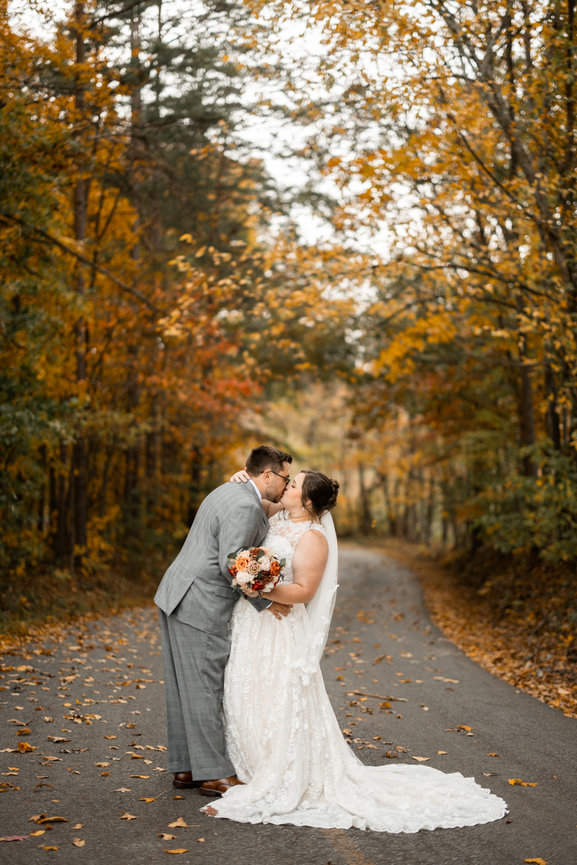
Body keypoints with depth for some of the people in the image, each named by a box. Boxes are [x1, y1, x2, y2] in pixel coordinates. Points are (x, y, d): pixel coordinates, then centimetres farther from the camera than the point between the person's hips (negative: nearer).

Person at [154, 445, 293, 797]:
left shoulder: (229, 491, 15)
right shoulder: (246, 507, -16)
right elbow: (231, 564, -21)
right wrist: (264, 602, -12)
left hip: (177, 597, 10)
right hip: (200, 608, -10)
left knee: (184, 689, 13)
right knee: (204, 689, -2)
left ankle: (185, 767, 21)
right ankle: (214, 774, 7)